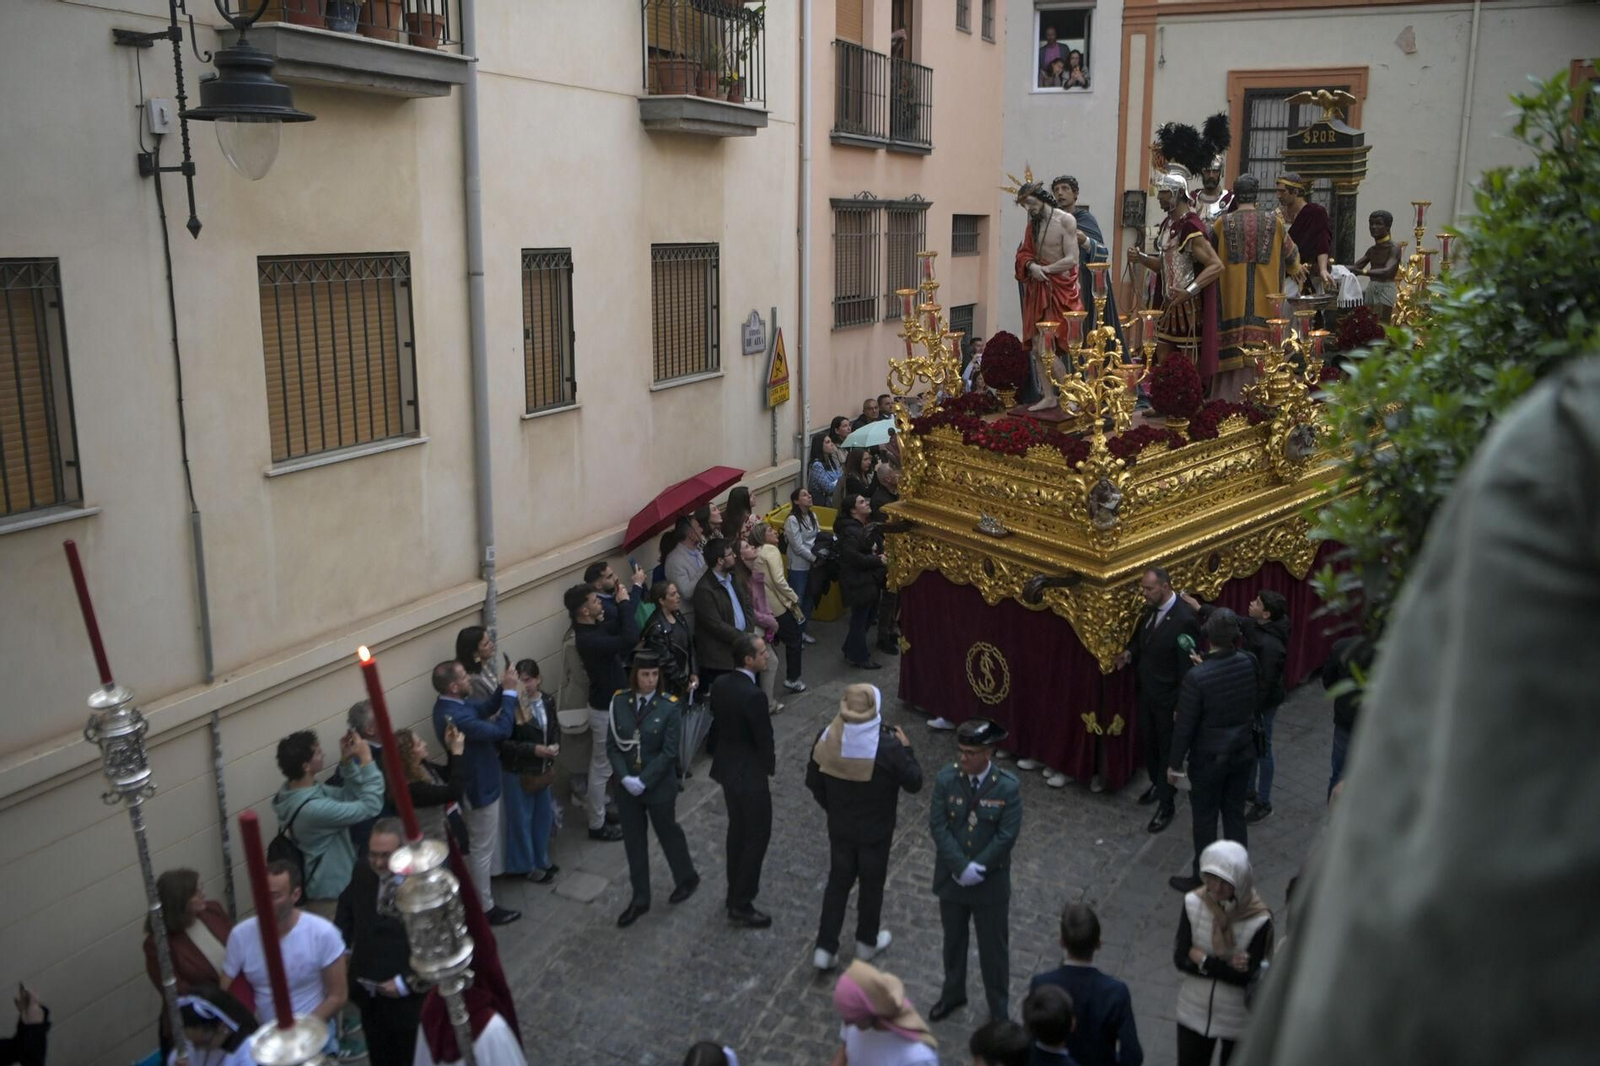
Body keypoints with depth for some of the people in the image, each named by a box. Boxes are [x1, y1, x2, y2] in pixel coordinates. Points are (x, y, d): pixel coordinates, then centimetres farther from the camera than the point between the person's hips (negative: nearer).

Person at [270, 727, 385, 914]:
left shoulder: (292, 789, -5)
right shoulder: (313, 809, -34)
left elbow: (350, 797, 2)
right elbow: (370, 805, -30)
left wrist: (347, 761, -11)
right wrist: (366, 759, -28)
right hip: (331, 895, -9)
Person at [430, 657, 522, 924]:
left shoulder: (448, 704, -4)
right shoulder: (456, 717, -36)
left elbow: (485, 709, 6)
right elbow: (501, 730, -34)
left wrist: (503, 689, -12)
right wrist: (510, 692, -28)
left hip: (474, 783, 10)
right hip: (479, 788, -10)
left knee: (481, 845, 27)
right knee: (483, 849, 6)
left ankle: (479, 890, 44)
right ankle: (485, 907, 20)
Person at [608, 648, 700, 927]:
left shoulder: (670, 707, -15)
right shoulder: (620, 702, -6)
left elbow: (669, 752, -16)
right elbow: (612, 745, -3)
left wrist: (643, 781, -20)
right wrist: (625, 778, -14)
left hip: (659, 786, -3)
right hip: (626, 786, 3)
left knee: (668, 832, 15)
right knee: (633, 841, 14)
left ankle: (686, 878, 42)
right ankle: (639, 899, 29)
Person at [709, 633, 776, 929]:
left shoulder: (720, 684, -4)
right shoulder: (754, 696, -28)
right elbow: (764, 739, -20)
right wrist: (771, 764, 0)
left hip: (727, 766, 8)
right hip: (750, 773, -8)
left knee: (737, 829, 23)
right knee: (757, 836, 6)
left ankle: (736, 889, 38)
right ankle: (741, 905, 13)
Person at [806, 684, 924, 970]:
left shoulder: (827, 738, -14)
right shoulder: (888, 745, -26)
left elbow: (813, 781, -2)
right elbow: (914, 783, -14)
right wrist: (906, 748, -2)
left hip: (839, 828, 3)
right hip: (875, 831, -3)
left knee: (837, 883, 19)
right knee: (871, 885, 18)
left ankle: (825, 948, 23)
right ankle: (867, 943, 37)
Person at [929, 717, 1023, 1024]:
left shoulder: (1008, 786, -19)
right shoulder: (946, 779, -13)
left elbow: (1006, 837, -17)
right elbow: (938, 827, -14)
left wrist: (976, 869, -18)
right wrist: (961, 868, -20)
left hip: (991, 881, -2)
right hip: (951, 877, 2)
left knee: (993, 946, 13)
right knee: (953, 938, 22)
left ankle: (999, 1007, 33)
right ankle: (953, 993, 45)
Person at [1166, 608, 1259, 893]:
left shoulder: (1196, 677, -28)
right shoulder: (1250, 662, -12)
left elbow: (1184, 726, -19)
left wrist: (1174, 763, -4)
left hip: (1209, 759, -5)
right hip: (1243, 752, 5)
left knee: (1205, 821, 12)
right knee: (1235, 814, 20)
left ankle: (1203, 880, 28)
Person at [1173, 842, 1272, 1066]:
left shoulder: (1258, 920, -24)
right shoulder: (1193, 903, -17)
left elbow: (1247, 977, -22)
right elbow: (1180, 959, -16)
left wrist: (1203, 960, -19)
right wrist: (1226, 966, -23)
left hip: (1238, 1018, -2)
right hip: (1195, 1011, 2)